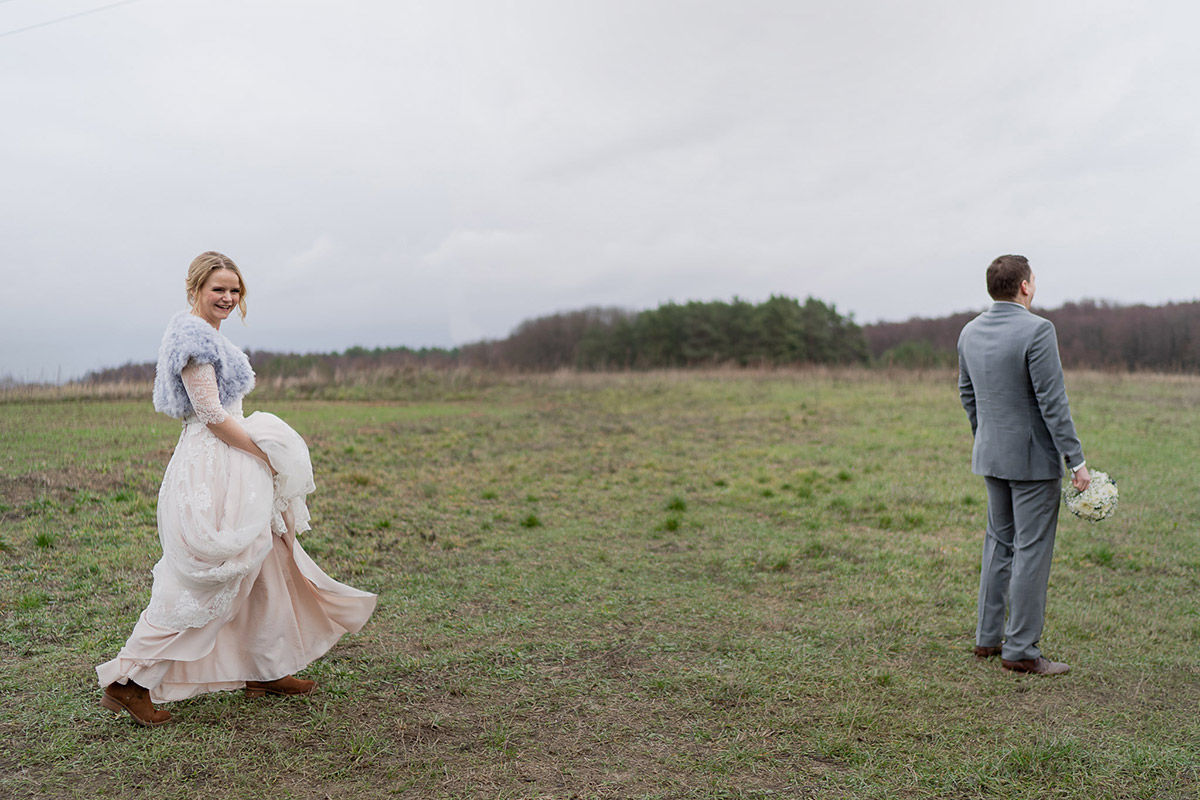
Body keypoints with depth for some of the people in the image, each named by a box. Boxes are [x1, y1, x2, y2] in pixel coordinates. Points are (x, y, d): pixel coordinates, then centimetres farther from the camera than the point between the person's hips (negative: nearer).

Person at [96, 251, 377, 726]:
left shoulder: (207, 334, 17)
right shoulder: (193, 333, -14)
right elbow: (212, 415, -19)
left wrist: (263, 452, 16)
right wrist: (264, 453, -11)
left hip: (233, 468, 11)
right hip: (212, 470, -11)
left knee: (266, 566, 14)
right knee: (197, 581, -6)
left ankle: (267, 670, 25)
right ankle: (129, 681, 4)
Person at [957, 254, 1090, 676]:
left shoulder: (970, 332, 5)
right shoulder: (1036, 330, -17)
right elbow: (1052, 402, -19)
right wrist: (1076, 460, -13)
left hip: (990, 454, 7)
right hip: (1034, 456, -7)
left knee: (999, 542, 17)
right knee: (1031, 550, 0)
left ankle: (988, 637, 23)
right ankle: (1020, 649, 6)